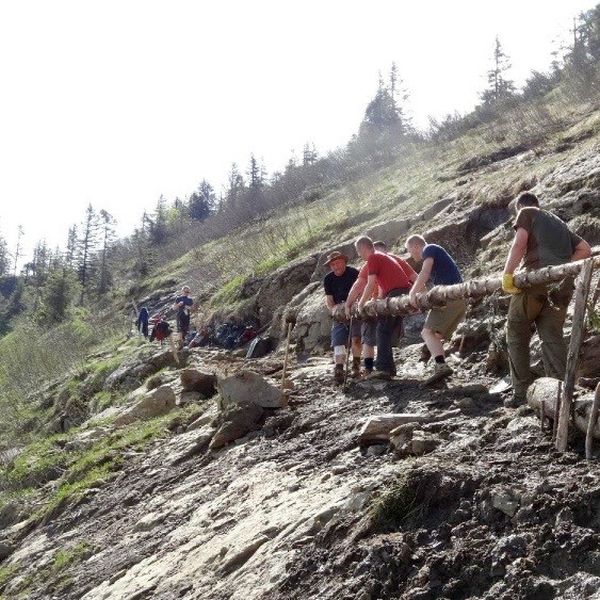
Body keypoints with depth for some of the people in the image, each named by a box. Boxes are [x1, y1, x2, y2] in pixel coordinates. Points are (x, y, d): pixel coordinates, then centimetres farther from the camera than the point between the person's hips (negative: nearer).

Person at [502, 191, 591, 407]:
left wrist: (507, 274, -9)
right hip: (562, 285, 5)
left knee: (517, 334, 8)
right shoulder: (558, 222, 32)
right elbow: (585, 249, 25)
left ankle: (522, 392, 5)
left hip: (536, 278, -5)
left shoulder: (526, 213, 13)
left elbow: (519, 244, -5)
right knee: (552, 336, 6)